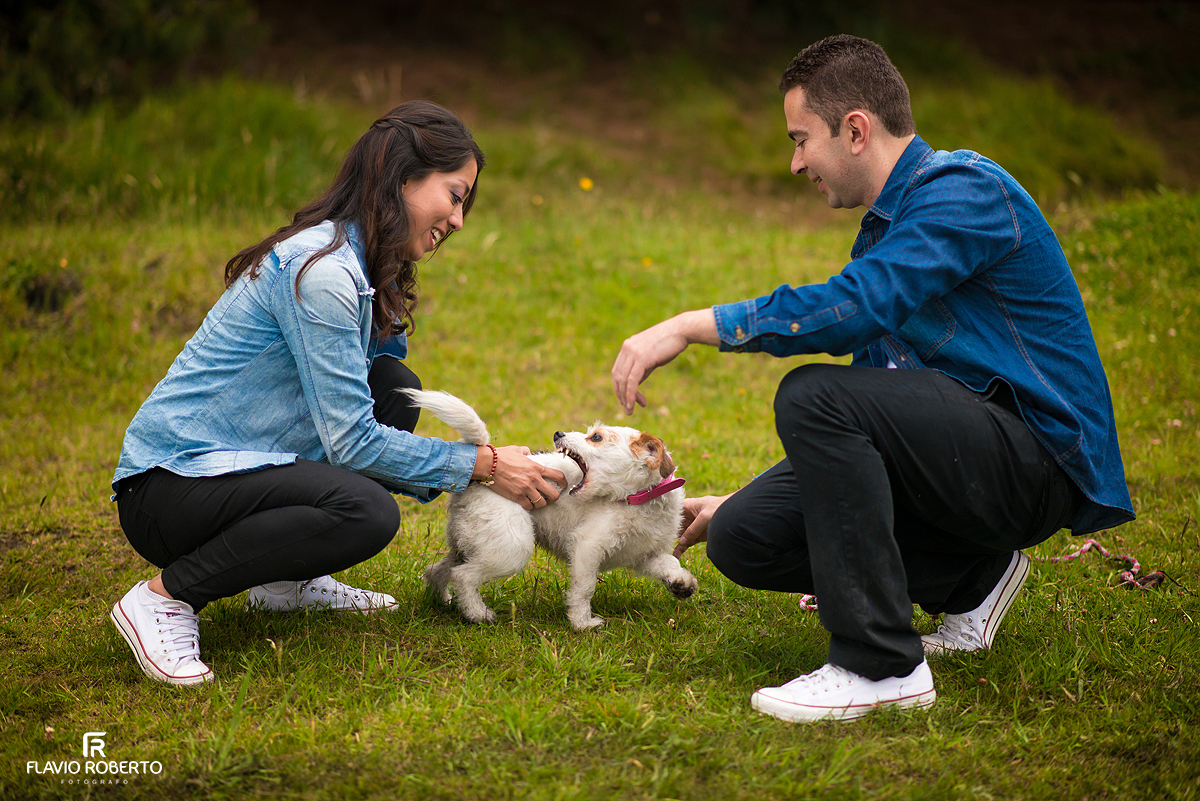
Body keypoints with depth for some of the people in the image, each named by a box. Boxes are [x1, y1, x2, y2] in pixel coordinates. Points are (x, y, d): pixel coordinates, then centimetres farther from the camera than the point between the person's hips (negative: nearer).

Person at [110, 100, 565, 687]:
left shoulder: (358, 268, 12)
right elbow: (352, 440, -21)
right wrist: (483, 466, -12)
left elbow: (354, 426, 13)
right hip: (167, 488, -10)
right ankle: (166, 596, -13)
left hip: (231, 465, 10)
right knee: (366, 512, -29)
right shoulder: (319, 270, -20)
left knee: (396, 388, 4)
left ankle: (288, 579, 9)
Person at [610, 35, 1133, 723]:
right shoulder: (884, 229, 18)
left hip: (1037, 456, -9)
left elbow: (851, 308, -28)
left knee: (815, 394, -29)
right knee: (742, 535, -5)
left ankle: (883, 666, -24)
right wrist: (736, 501, 22)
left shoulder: (964, 189, -12)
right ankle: (971, 579, 10)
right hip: (962, 449, 9)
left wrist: (688, 327, -22)